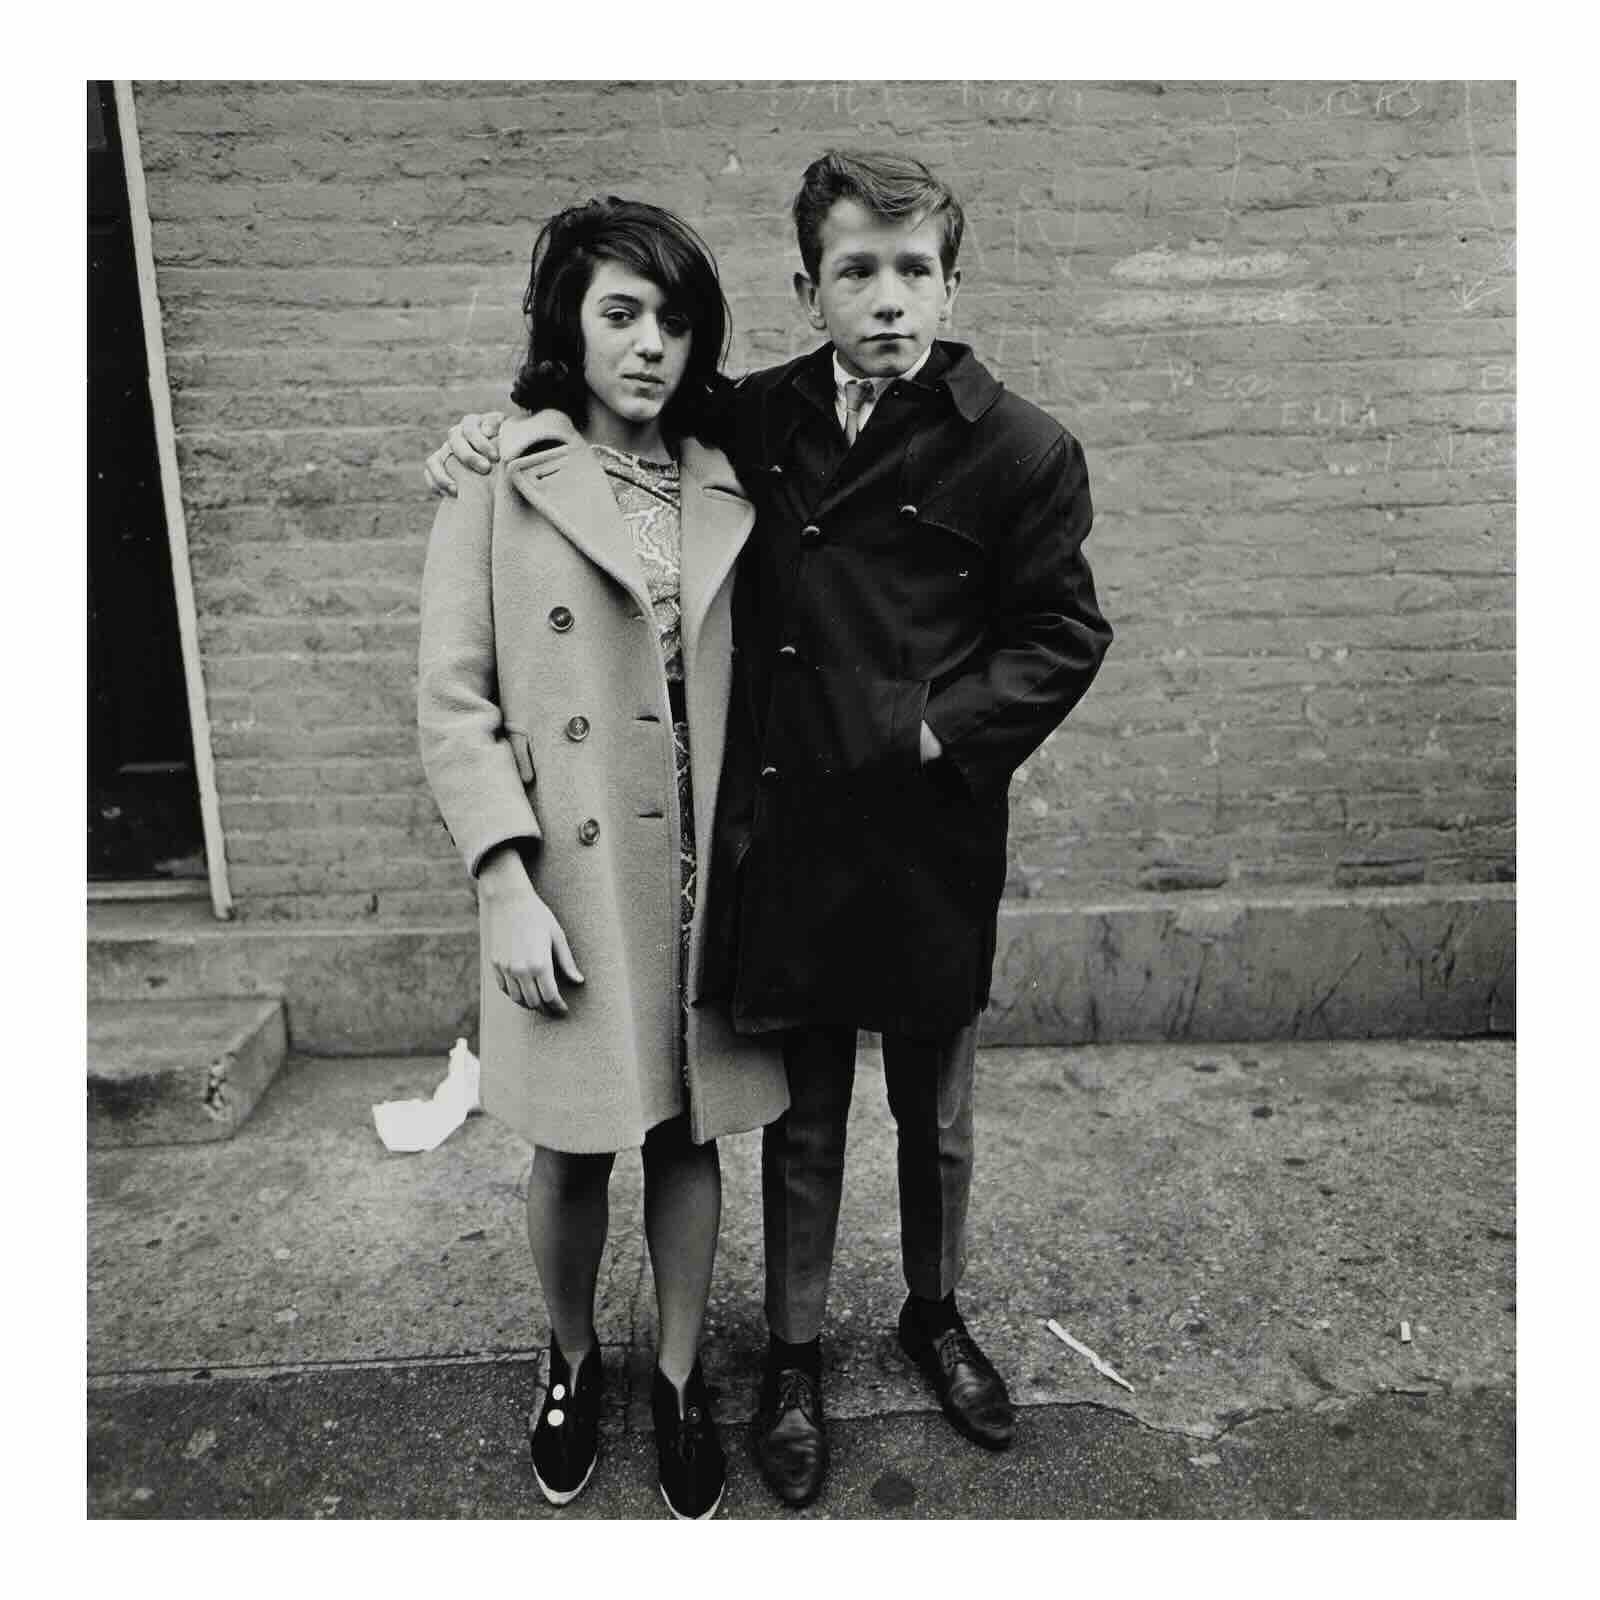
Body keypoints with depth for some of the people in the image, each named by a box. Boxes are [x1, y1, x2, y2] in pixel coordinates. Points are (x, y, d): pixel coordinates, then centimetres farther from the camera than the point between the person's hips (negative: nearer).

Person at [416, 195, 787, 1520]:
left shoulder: (727, 490, 6)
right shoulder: (499, 482, -4)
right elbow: (452, 701, -6)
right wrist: (506, 888, -13)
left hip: (704, 873, 3)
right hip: (570, 878, -2)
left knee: (690, 1134, 13)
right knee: (575, 1148, 12)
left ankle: (680, 1381, 35)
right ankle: (574, 1362, 40)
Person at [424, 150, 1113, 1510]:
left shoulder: (1019, 450, -6)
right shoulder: (758, 421, 2)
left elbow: (1065, 635, -2)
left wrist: (936, 733, -13)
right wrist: (503, 433, 2)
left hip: (931, 843, -1)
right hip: (786, 837, 2)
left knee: (935, 1117, 19)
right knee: (803, 1124, 15)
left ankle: (937, 1316, 46)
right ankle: (795, 1357, 38)